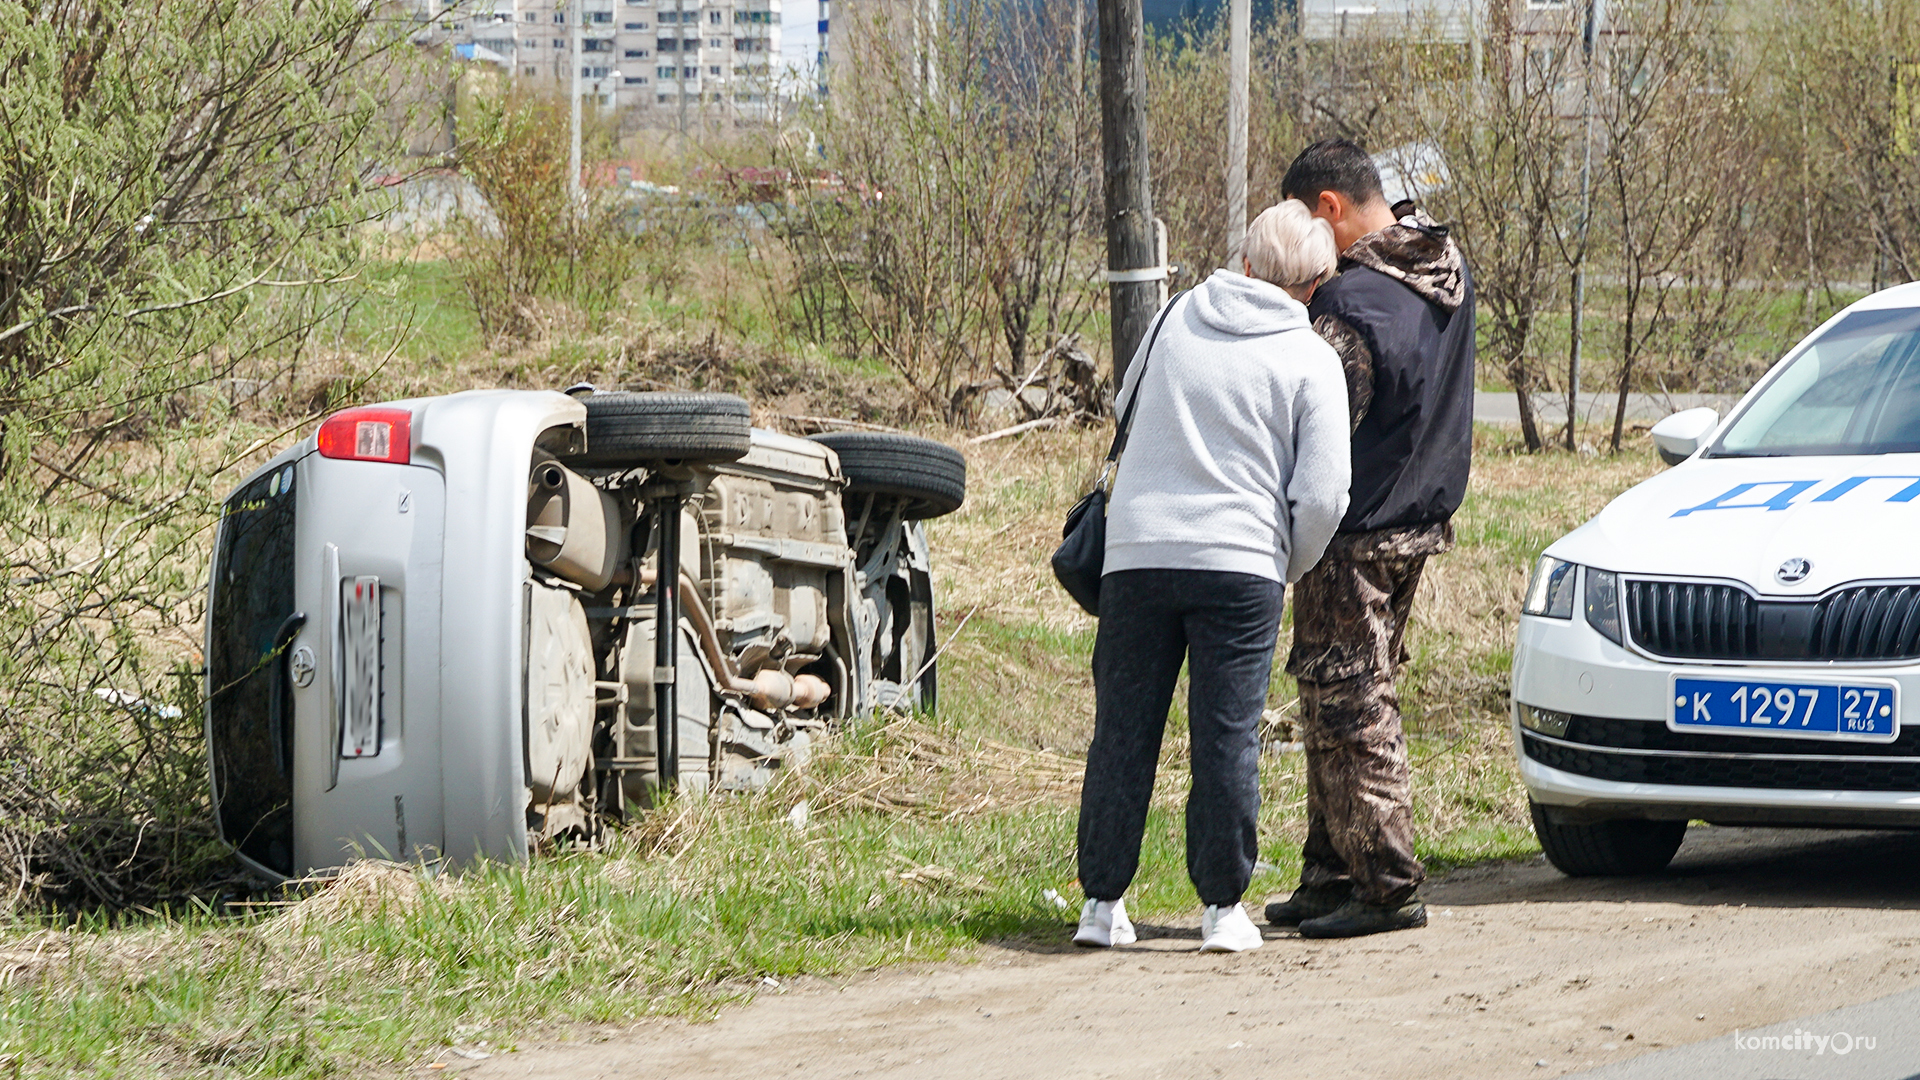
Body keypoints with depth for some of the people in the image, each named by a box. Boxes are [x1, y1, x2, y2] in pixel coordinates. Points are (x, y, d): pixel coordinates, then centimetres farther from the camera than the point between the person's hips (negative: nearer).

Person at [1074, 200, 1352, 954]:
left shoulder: (1175, 320, 8)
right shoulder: (1311, 361, -1)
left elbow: (1125, 407, 25)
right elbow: (1322, 495, -6)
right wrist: (1293, 563, 11)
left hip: (1137, 551, 2)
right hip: (1243, 562, -2)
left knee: (1123, 734, 8)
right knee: (1227, 738, 3)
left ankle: (1103, 902, 10)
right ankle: (1223, 908, 4)